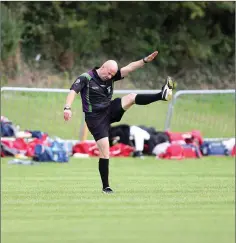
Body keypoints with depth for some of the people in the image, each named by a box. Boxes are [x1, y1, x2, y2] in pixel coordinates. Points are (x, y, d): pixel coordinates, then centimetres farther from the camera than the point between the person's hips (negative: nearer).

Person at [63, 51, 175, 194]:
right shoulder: (86, 78, -12)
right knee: (105, 151, -9)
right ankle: (106, 187, -2)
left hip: (110, 111, 5)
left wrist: (145, 61, -17)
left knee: (131, 98, -15)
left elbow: (128, 68, -5)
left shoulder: (111, 76, 3)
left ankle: (162, 95, -29)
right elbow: (73, 91, -23)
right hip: (95, 118, -5)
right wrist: (67, 108, -39)